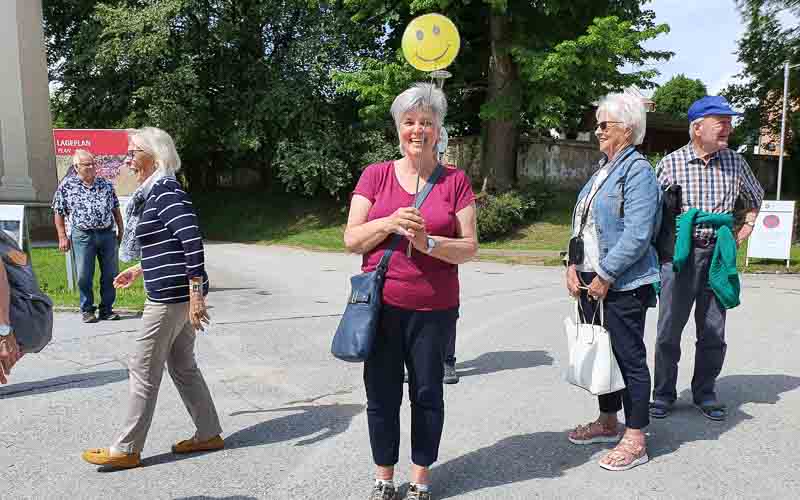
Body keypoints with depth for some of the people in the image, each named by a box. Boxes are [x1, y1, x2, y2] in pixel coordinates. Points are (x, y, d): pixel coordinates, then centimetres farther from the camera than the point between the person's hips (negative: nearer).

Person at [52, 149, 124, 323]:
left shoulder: (106, 184, 8)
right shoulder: (66, 186, 0)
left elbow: (116, 209, 14)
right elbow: (59, 213, 3)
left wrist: (121, 230, 11)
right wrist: (62, 237, -1)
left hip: (107, 234, 3)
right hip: (82, 235, -2)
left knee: (110, 274, 6)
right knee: (84, 276, 2)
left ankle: (107, 309, 19)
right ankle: (87, 310, 17)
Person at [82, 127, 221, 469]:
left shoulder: (165, 190, -15)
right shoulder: (153, 192, 16)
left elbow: (192, 240, -25)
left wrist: (196, 293, -27)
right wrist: (138, 270, 27)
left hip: (172, 296, -10)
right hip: (175, 294, 10)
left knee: (144, 371, 1)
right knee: (182, 365, 16)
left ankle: (126, 450, 15)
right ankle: (209, 434, 26)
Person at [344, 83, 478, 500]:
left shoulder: (455, 181, 2)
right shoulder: (375, 175, 4)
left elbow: (470, 248, -1)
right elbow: (352, 240, 0)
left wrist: (428, 242, -19)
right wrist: (390, 223, -17)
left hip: (434, 309, 0)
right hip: (381, 305, 1)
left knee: (427, 394, 10)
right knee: (382, 395, 9)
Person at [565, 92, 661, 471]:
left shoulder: (638, 170, -12)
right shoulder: (603, 169, 15)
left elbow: (637, 236, -20)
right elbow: (582, 223, 17)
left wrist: (604, 276, -18)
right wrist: (574, 266, 6)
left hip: (623, 284, -9)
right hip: (592, 280, 9)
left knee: (629, 358, 1)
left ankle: (635, 440, 13)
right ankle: (608, 422, 33)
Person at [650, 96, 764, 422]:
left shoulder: (734, 162, 7)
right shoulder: (671, 163, -2)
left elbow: (755, 197, 25)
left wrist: (745, 230, 13)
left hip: (718, 254, 3)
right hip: (680, 252, -3)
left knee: (713, 331, 8)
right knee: (669, 328, 2)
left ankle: (704, 393, 23)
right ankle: (663, 394, 15)